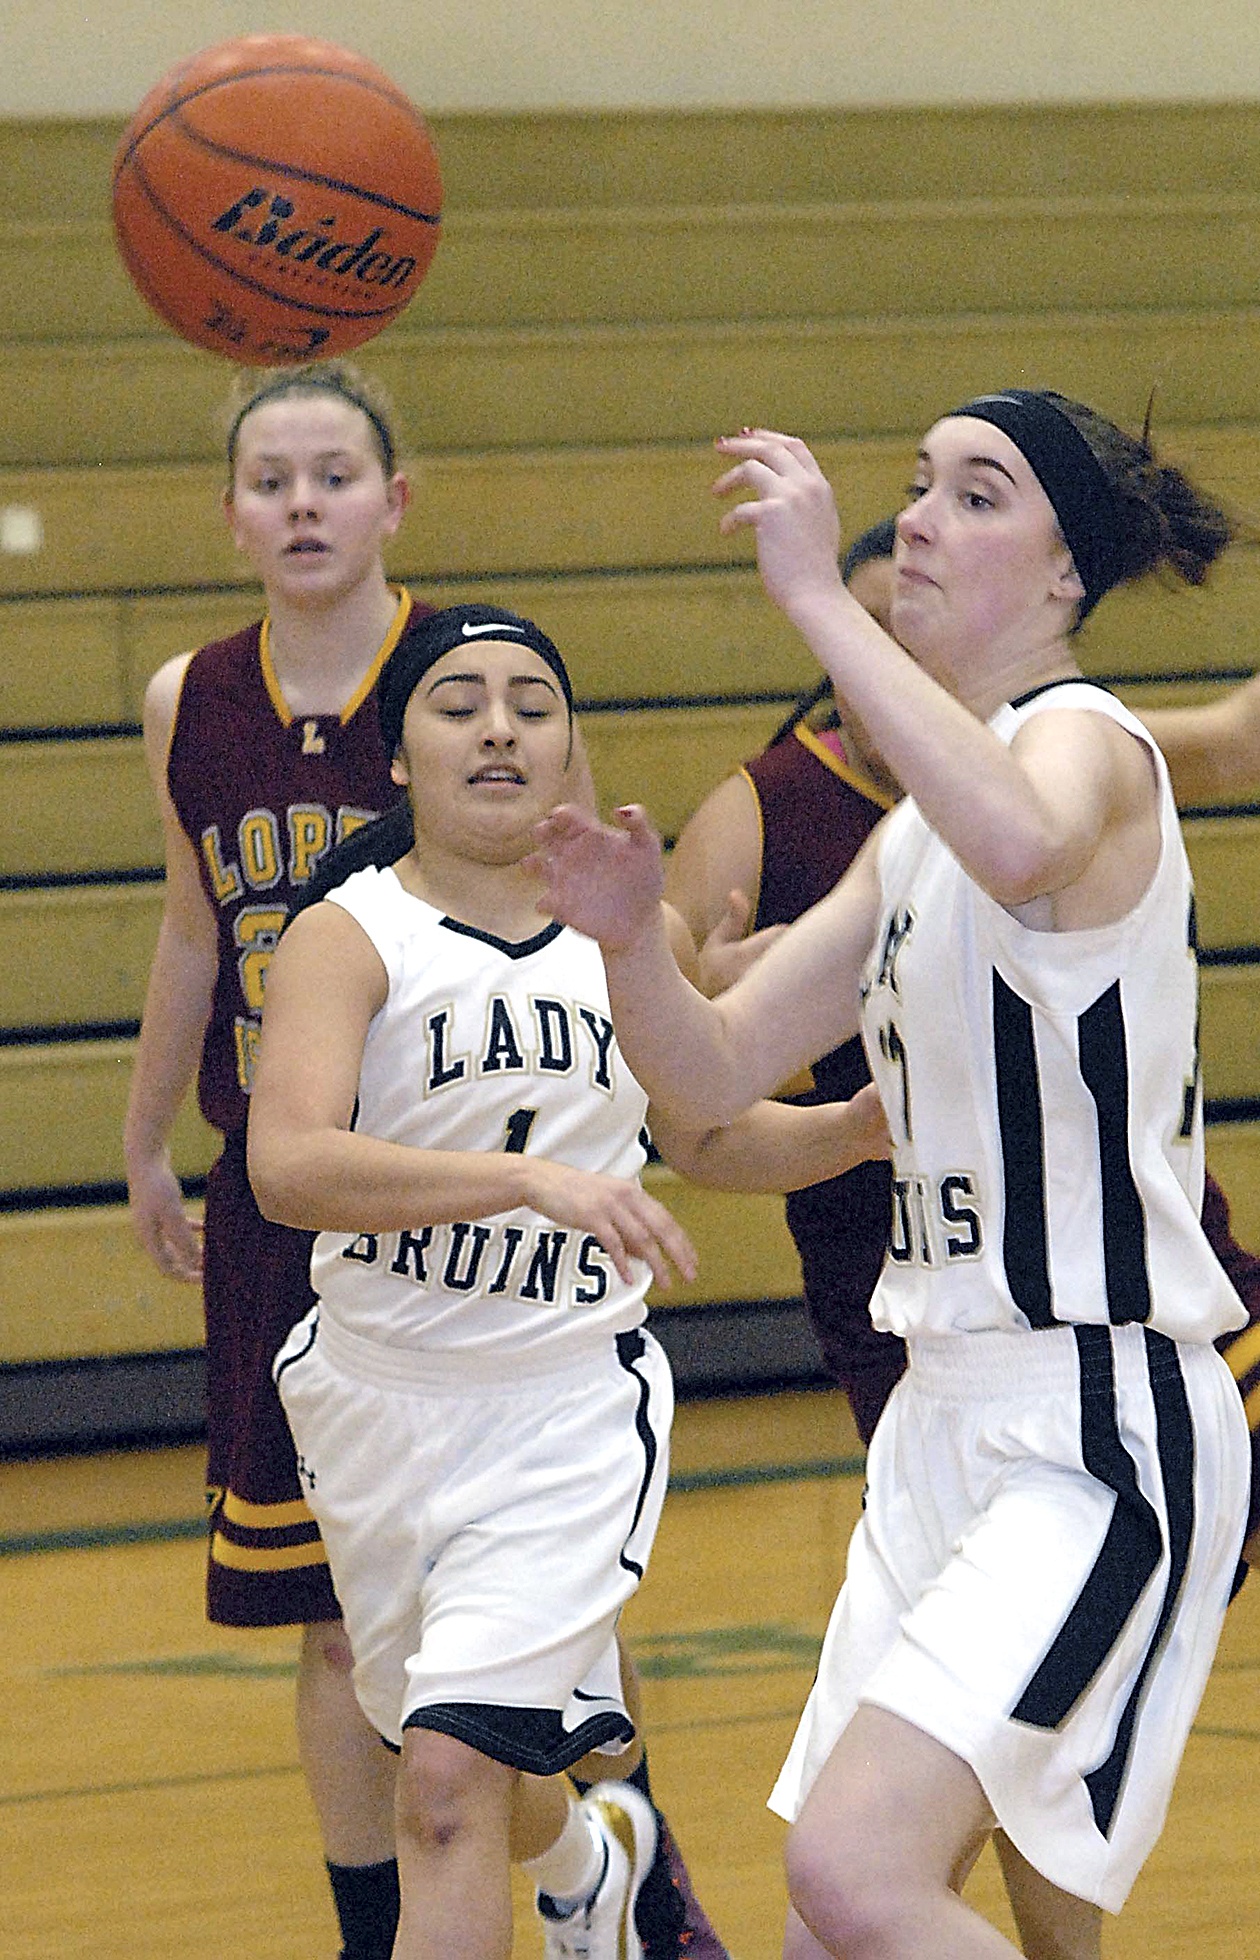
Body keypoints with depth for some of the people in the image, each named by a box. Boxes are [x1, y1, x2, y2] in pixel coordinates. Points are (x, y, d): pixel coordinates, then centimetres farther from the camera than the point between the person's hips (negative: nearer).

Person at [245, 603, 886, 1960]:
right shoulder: (352, 935, -12)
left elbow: (710, 1137, 20)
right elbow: (286, 1167, -30)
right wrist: (533, 1178, -40)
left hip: (570, 1404, 0)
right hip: (377, 1393, 0)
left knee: (449, 1785, -17)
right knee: (467, 1772, 21)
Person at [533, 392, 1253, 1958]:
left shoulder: (1086, 741, -11)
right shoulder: (918, 830, 17)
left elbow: (1023, 842, -38)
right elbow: (714, 1074, 17)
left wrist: (817, 598, -33)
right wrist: (633, 943, -4)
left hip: (1105, 1431, -9)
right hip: (954, 1416, 9)